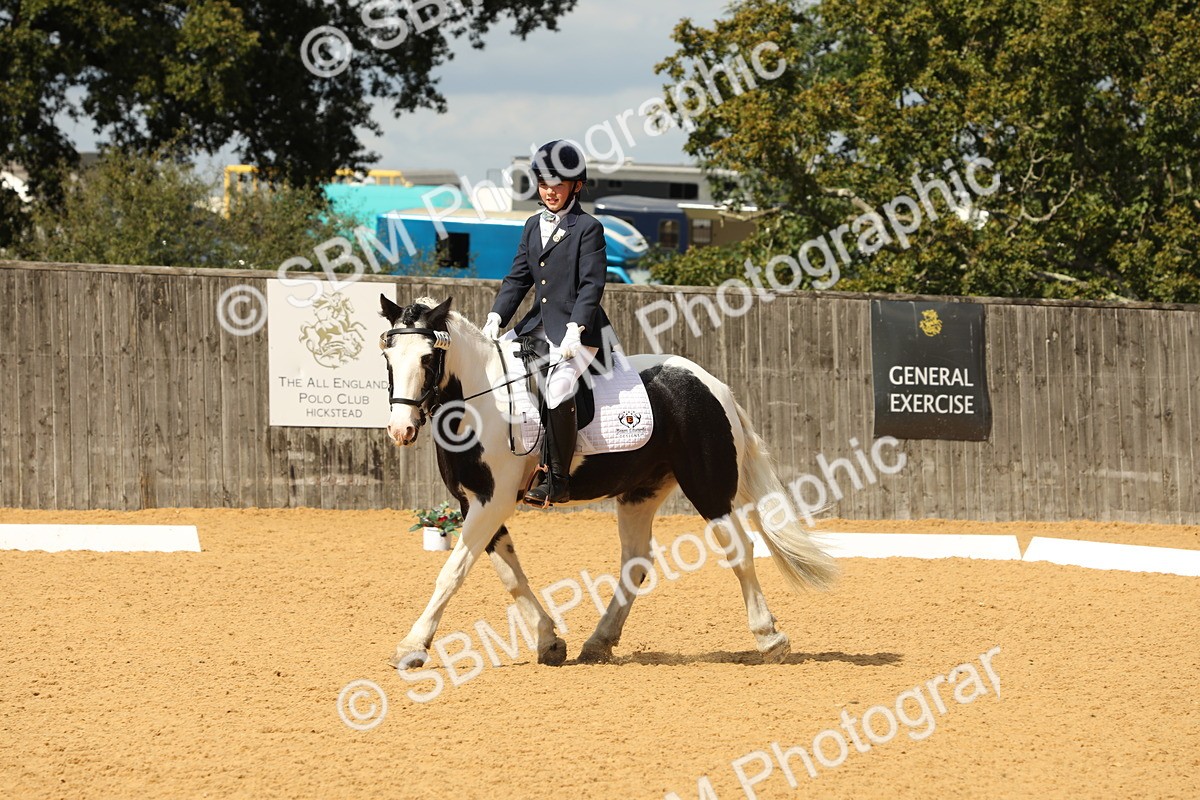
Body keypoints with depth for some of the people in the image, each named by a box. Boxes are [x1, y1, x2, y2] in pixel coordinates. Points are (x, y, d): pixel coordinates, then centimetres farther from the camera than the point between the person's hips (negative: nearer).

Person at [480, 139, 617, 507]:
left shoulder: (588, 228, -6)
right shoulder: (533, 226, 15)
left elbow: (592, 284, -13)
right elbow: (518, 278, 14)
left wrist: (574, 329, -23)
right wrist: (496, 318, -1)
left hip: (577, 329, -8)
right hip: (538, 325, 8)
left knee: (558, 387, -29)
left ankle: (557, 481, -22)